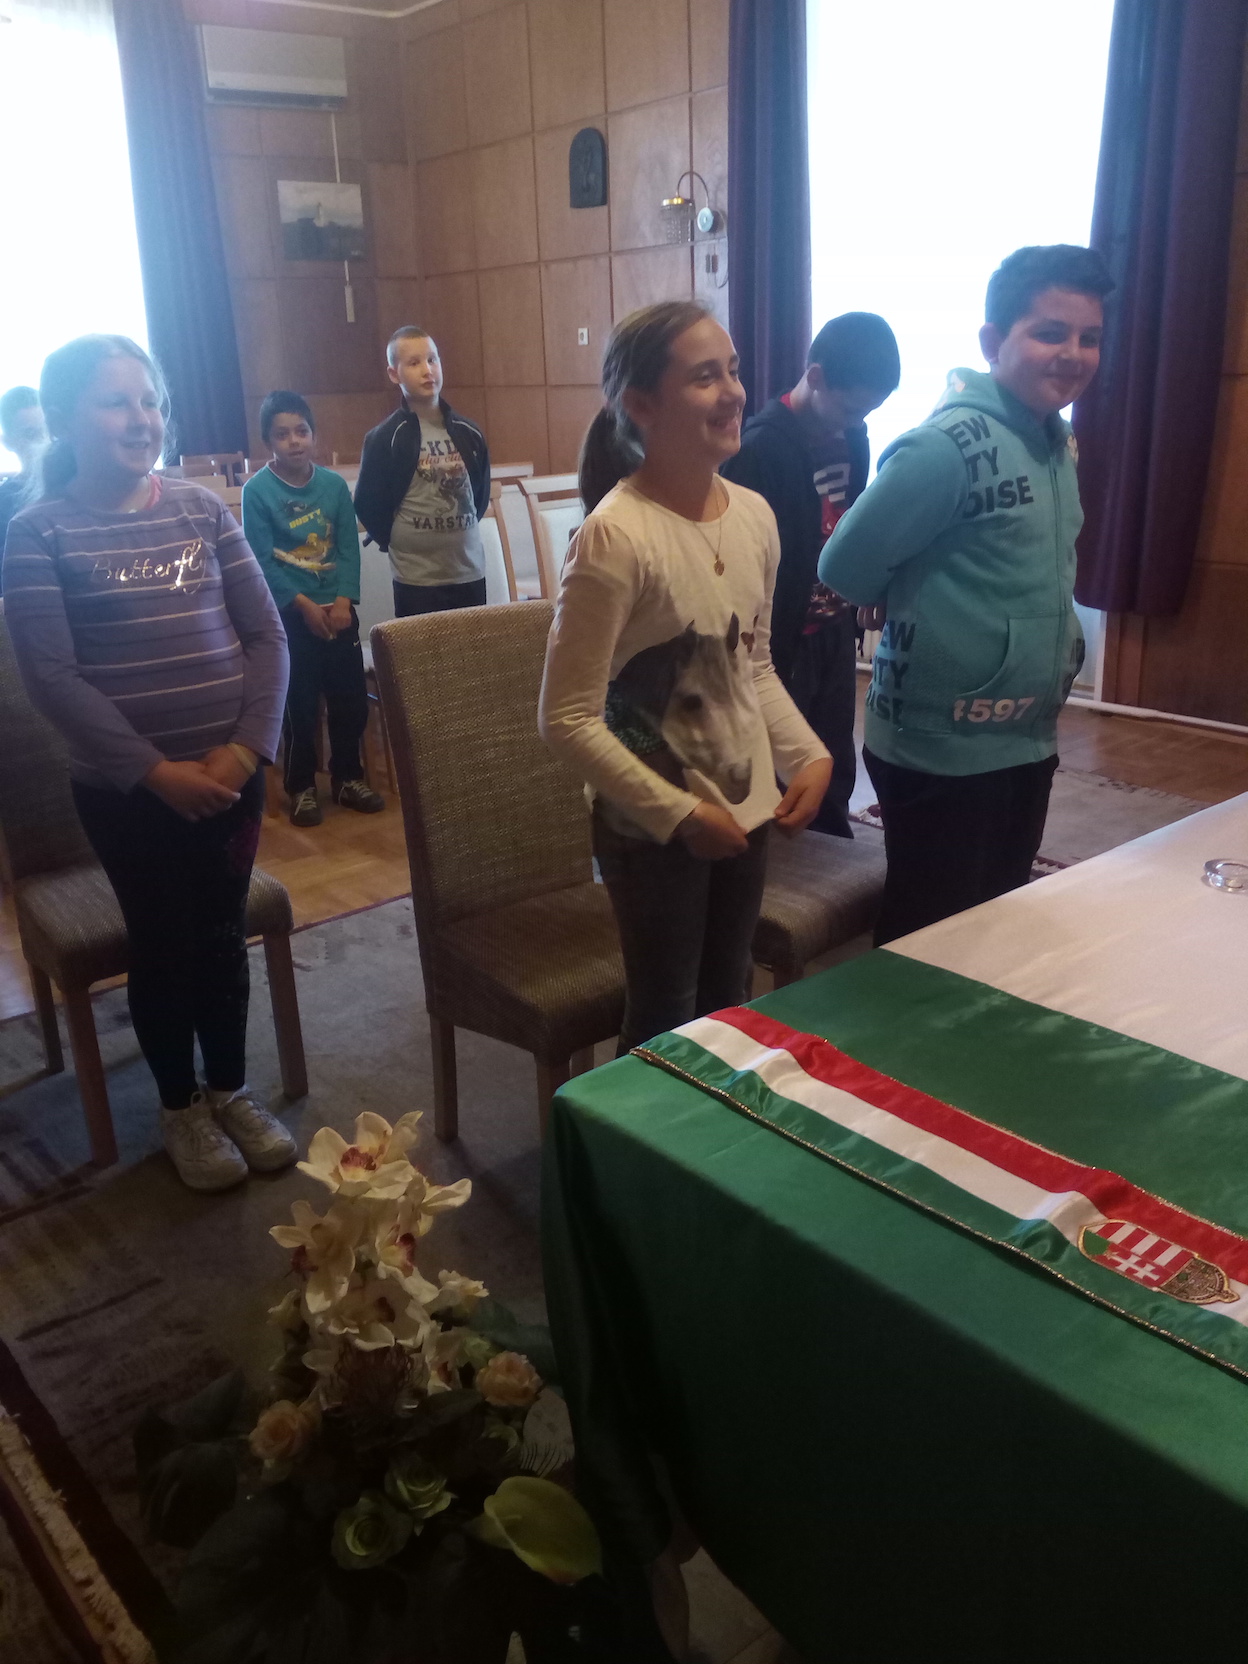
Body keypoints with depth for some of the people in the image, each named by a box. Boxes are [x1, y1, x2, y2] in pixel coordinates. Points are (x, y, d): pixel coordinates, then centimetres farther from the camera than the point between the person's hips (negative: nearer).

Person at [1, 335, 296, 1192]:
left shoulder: (203, 508, 3)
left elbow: (265, 635, 2)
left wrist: (248, 746, -10)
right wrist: (155, 771, -16)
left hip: (230, 774, 3)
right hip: (126, 789, -3)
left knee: (223, 937, 14)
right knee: (163, 945, 10)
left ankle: (232, 1090, 34)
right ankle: (181, 1107, 31)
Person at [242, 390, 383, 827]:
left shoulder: (334, 484, 2)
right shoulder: (257, 491, -8)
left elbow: (348, 548, 1)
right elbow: (262, 561, -11)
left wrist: (343, 600, -11)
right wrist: (304, 605, -15)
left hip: (337, 609, 3)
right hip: (288, 614, -3)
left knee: (351, 697, 7)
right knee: (299, 704, 3)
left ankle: (347, 777, 24)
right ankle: (301, 788, 17)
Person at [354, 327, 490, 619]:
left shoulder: (469, 433, 4)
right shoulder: (385, 439, -8)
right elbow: (367, 505, -3)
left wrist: (460, 533, 12)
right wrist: (397, 542, 5)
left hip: (470, 572, 4)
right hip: (417, 579, -4)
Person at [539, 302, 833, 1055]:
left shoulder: (755, 515, -1)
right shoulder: (617, 538, -22)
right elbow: (568, 719, -20)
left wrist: (809, 754, -2)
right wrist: (681, 815, -18)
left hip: (746, 808, 7)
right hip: (654, 830, -6)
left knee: (729, 1007, 21)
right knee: (666, 1026, 11)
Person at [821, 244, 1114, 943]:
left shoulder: (1059, 441, 7)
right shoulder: (950, 445, -20)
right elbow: (846, 569, -15)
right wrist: (922, 615, -1)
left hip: (1028, 742, 8)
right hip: (941, 750, -8)